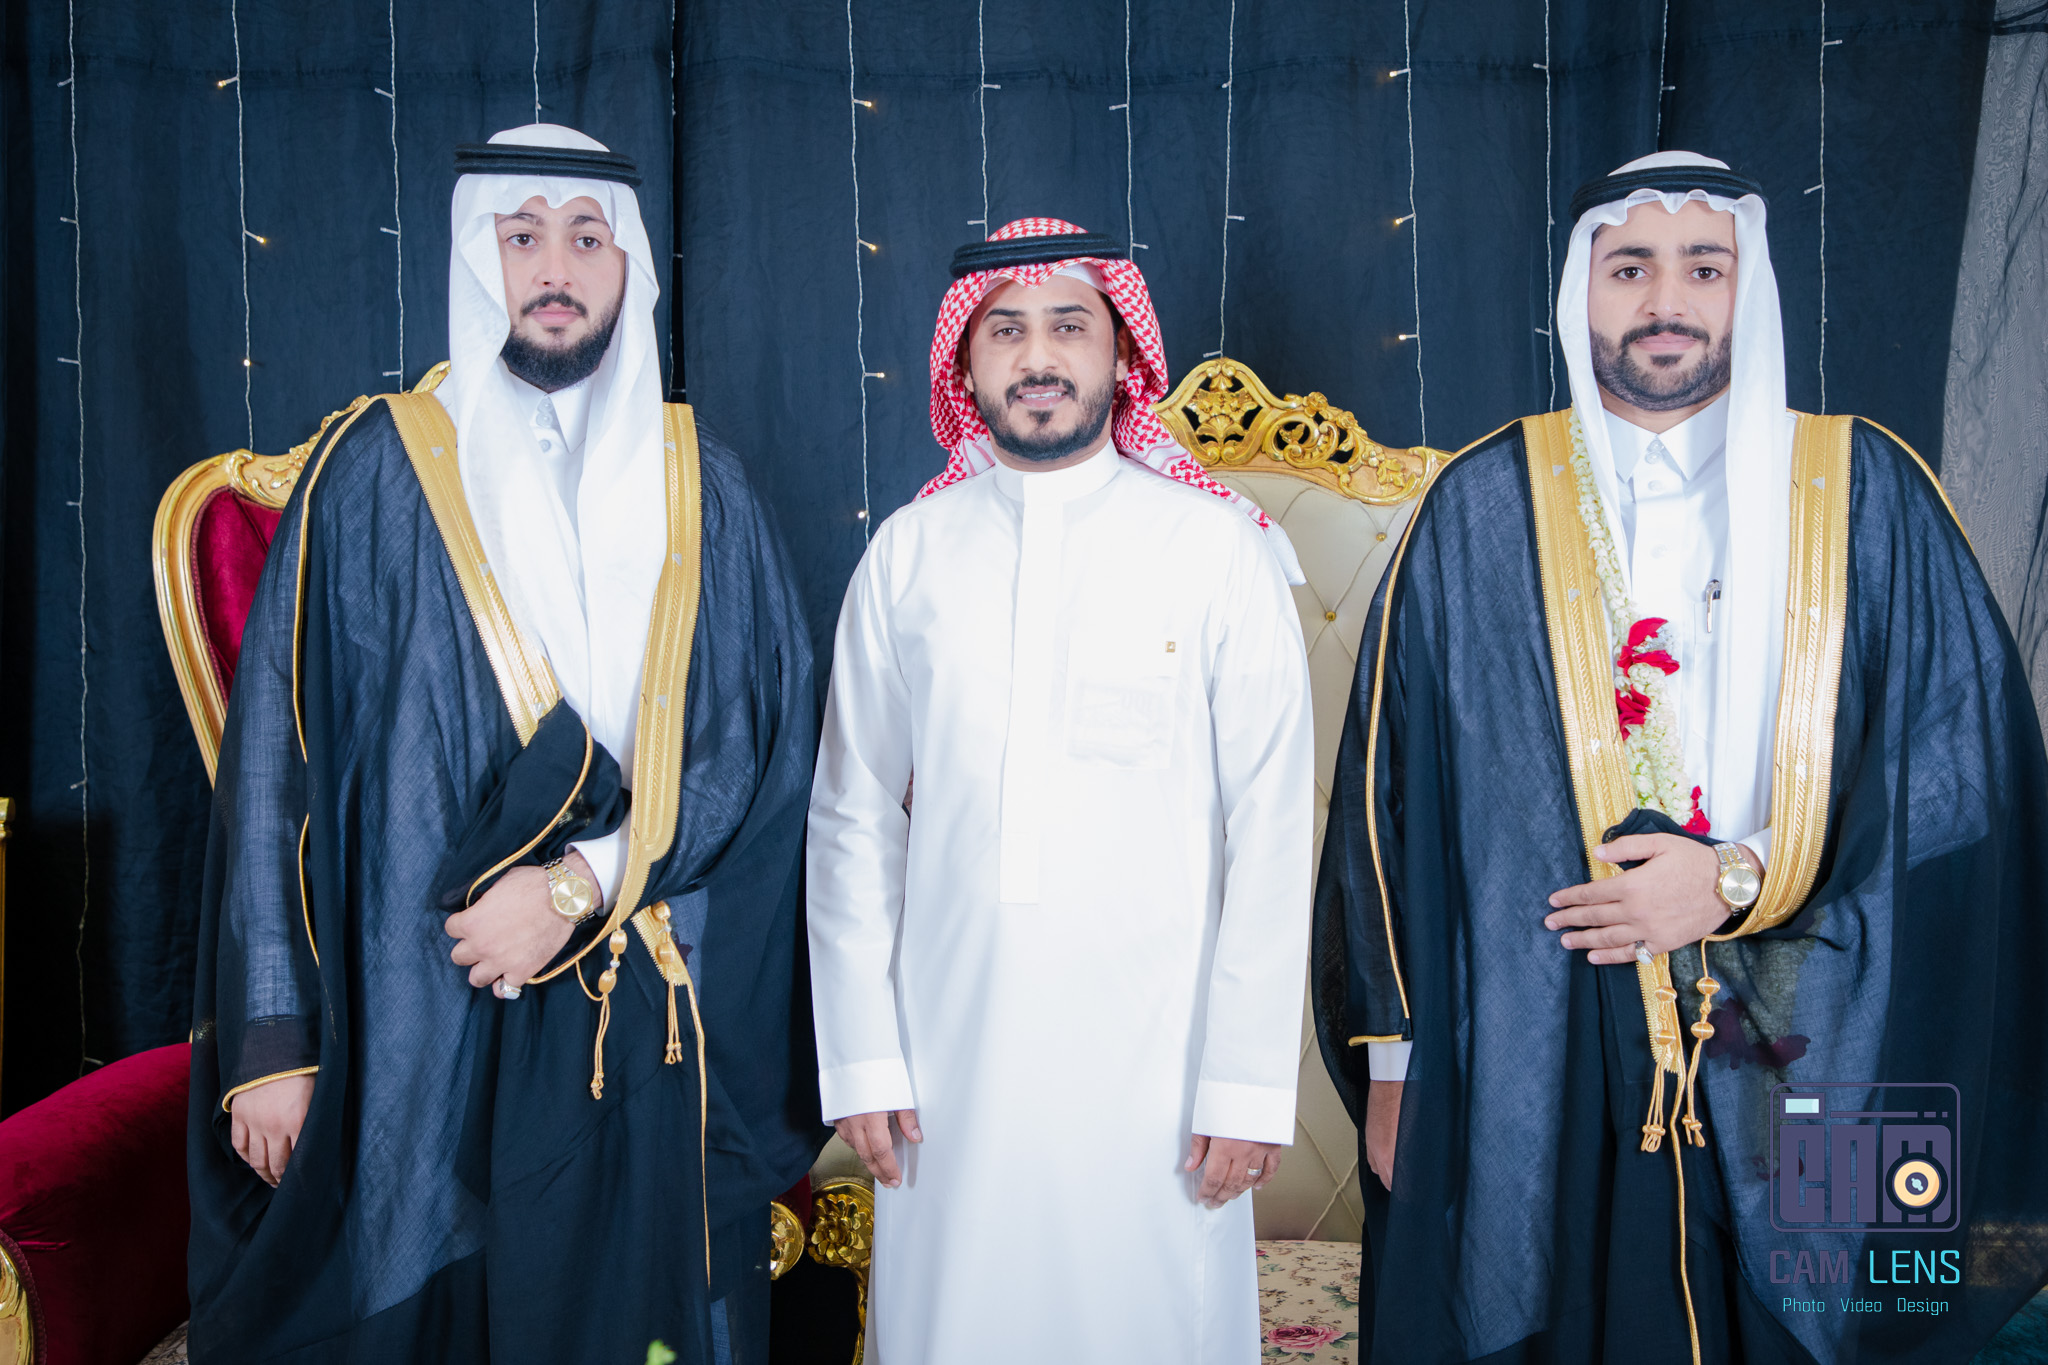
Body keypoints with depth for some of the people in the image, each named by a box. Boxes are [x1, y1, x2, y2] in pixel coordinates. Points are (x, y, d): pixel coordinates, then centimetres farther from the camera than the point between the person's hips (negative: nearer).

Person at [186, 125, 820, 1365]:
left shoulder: (699, 484, 6)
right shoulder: (379, 471, 0)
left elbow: (764, 742, 0)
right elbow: (279, 751, -3)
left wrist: (580, 886, -12)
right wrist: (273, 1035, -8)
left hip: (660, 1028, 2)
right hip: (423, 1023, -1)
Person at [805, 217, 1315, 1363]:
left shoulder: (1220, 549, -2)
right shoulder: (906, 555, 4)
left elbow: (1270, 828, -3)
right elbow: (854, 818, 6)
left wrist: (1249, 1084, -6)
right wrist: (862, 1057, 3)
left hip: (1153, 1059, -1)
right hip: (950, 1061, 2)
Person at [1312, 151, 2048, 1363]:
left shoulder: (1868, 491, 3)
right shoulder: (1481, 510, 1)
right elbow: (1394, 783, 0)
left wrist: (1744, 881, -11)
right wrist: (1393, 1054, 0)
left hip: (1800, 1072, 1)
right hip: (1533, 1072, -1)